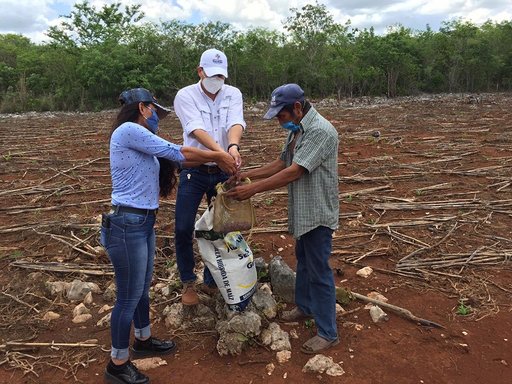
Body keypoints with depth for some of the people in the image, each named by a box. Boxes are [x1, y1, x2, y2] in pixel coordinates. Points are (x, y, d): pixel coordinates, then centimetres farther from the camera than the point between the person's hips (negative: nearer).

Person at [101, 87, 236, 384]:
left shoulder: (141, 141, 16)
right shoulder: (128, 130, -14)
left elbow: (173, 157, 13)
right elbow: (175, 152, -13)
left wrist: (216, 158, 7)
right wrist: (218, 155, -4)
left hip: (144, 222, 10)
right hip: (128, 224, -10)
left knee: (142, 288, 23)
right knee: (129, 296, 4)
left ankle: (144, 341, 44)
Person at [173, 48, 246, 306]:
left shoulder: (233, 94, 1)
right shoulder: (185, 95, -7)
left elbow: (236, 123, -18)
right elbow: (197, 130, -23)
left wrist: (233, 146, -41)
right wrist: (220, 151, -40)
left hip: (222, 172, 3)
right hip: (194, 172, -2)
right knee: (183, 229, -2)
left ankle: (211, 281, 29)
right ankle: (188, 283, 19)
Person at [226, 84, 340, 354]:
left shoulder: (320, 131, -23)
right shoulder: (297, 129, 8)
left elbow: (294, 172, -28)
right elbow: (282, 163, 13)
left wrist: (252, 189, -26)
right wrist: (247, 174, 3)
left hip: (317, 214, -10)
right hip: (302, 212, 10)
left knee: (319, 271, -1)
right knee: (303, 261, 23)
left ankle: (328, 333, 14)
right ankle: (305, 307, 44)